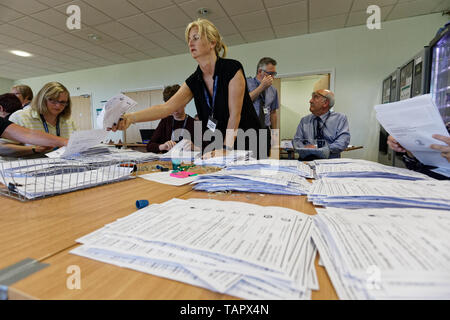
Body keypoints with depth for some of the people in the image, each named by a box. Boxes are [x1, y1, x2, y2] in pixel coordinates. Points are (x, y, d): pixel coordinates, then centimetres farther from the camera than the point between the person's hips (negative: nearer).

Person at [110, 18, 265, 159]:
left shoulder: (233, 68, -12)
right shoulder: (194, 81, 1)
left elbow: (235, 113, -18)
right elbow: (166, 107, -10)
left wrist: (226, 149, -26)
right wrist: (130, 117, -23)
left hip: (247, 146, -4)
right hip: (216, 148, 4)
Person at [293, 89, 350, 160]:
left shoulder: (340, 118, 7)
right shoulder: (304, 120, 15)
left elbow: (343, 141, -6)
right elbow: (297, 140, 10)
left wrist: (320, 151, -20)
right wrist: (304, 149, -13)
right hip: (307, 160, 1)